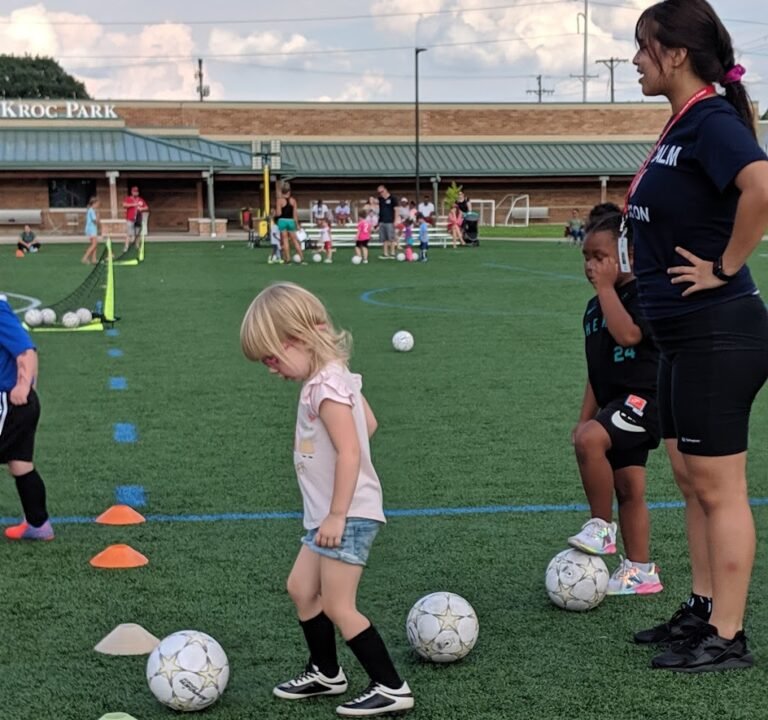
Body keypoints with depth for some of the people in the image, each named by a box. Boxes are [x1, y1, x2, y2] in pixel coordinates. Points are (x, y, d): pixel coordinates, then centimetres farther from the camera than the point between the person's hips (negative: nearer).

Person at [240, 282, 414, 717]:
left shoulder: (326, 386, -21)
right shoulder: (333, 375, 8)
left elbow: (349, 453, -26)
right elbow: (369, 422, 19)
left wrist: (337, 515, -22)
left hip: (349, 515, -10)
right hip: (332, 511, 10)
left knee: (338, 607, -5)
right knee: (301, 588, 18)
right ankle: (326, 673, 32)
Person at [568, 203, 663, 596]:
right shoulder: (594, 306, 15)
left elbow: (628, 334, -28)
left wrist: (606, 288, -17)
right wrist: (585, 417, 17)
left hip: (642, 397, -9)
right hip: (614, 405, 9)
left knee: (590, 440, -30)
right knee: (628, 487, 9)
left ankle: (601, 526, -14)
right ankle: (640, 570, 16)